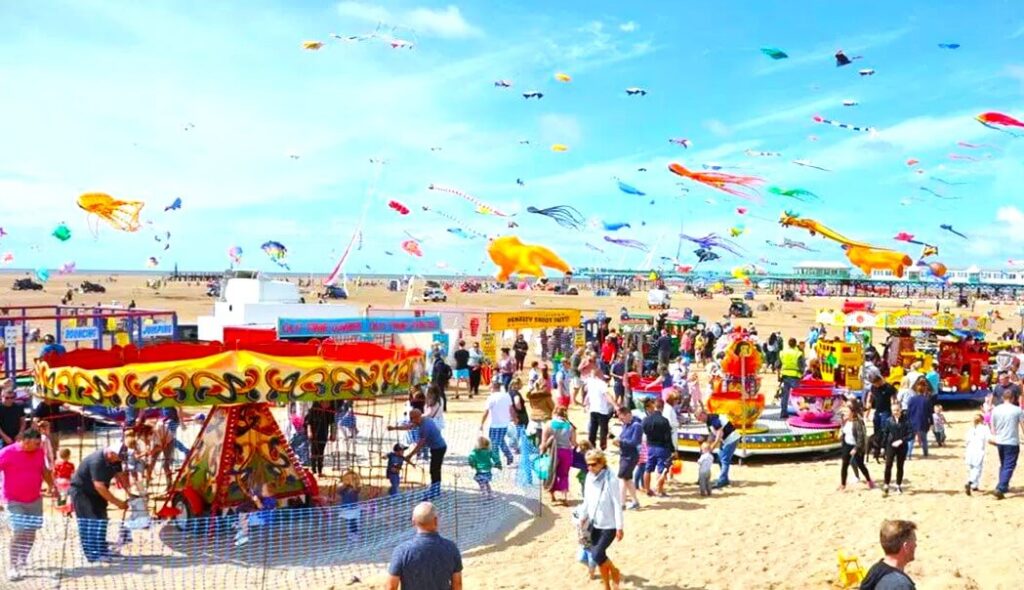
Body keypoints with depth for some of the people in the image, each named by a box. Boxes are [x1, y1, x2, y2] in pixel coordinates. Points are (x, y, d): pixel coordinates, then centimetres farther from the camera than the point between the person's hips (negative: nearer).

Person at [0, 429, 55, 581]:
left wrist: (52, 486, 16)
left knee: (31, 532, 9)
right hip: (15, 501, -5)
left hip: (35, 500, 5)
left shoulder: (39, 452, 1)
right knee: (18, 533, -11)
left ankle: (23, 559, 28)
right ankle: (13, 567, 0)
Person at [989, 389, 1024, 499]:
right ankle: (1000, 489, -14)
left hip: (999, 442, 4)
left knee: (1003, 465, 21)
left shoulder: (996, 409, 3)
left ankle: (1004, 487, 28)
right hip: (1012, 442, -4)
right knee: (1009, 466, -3)